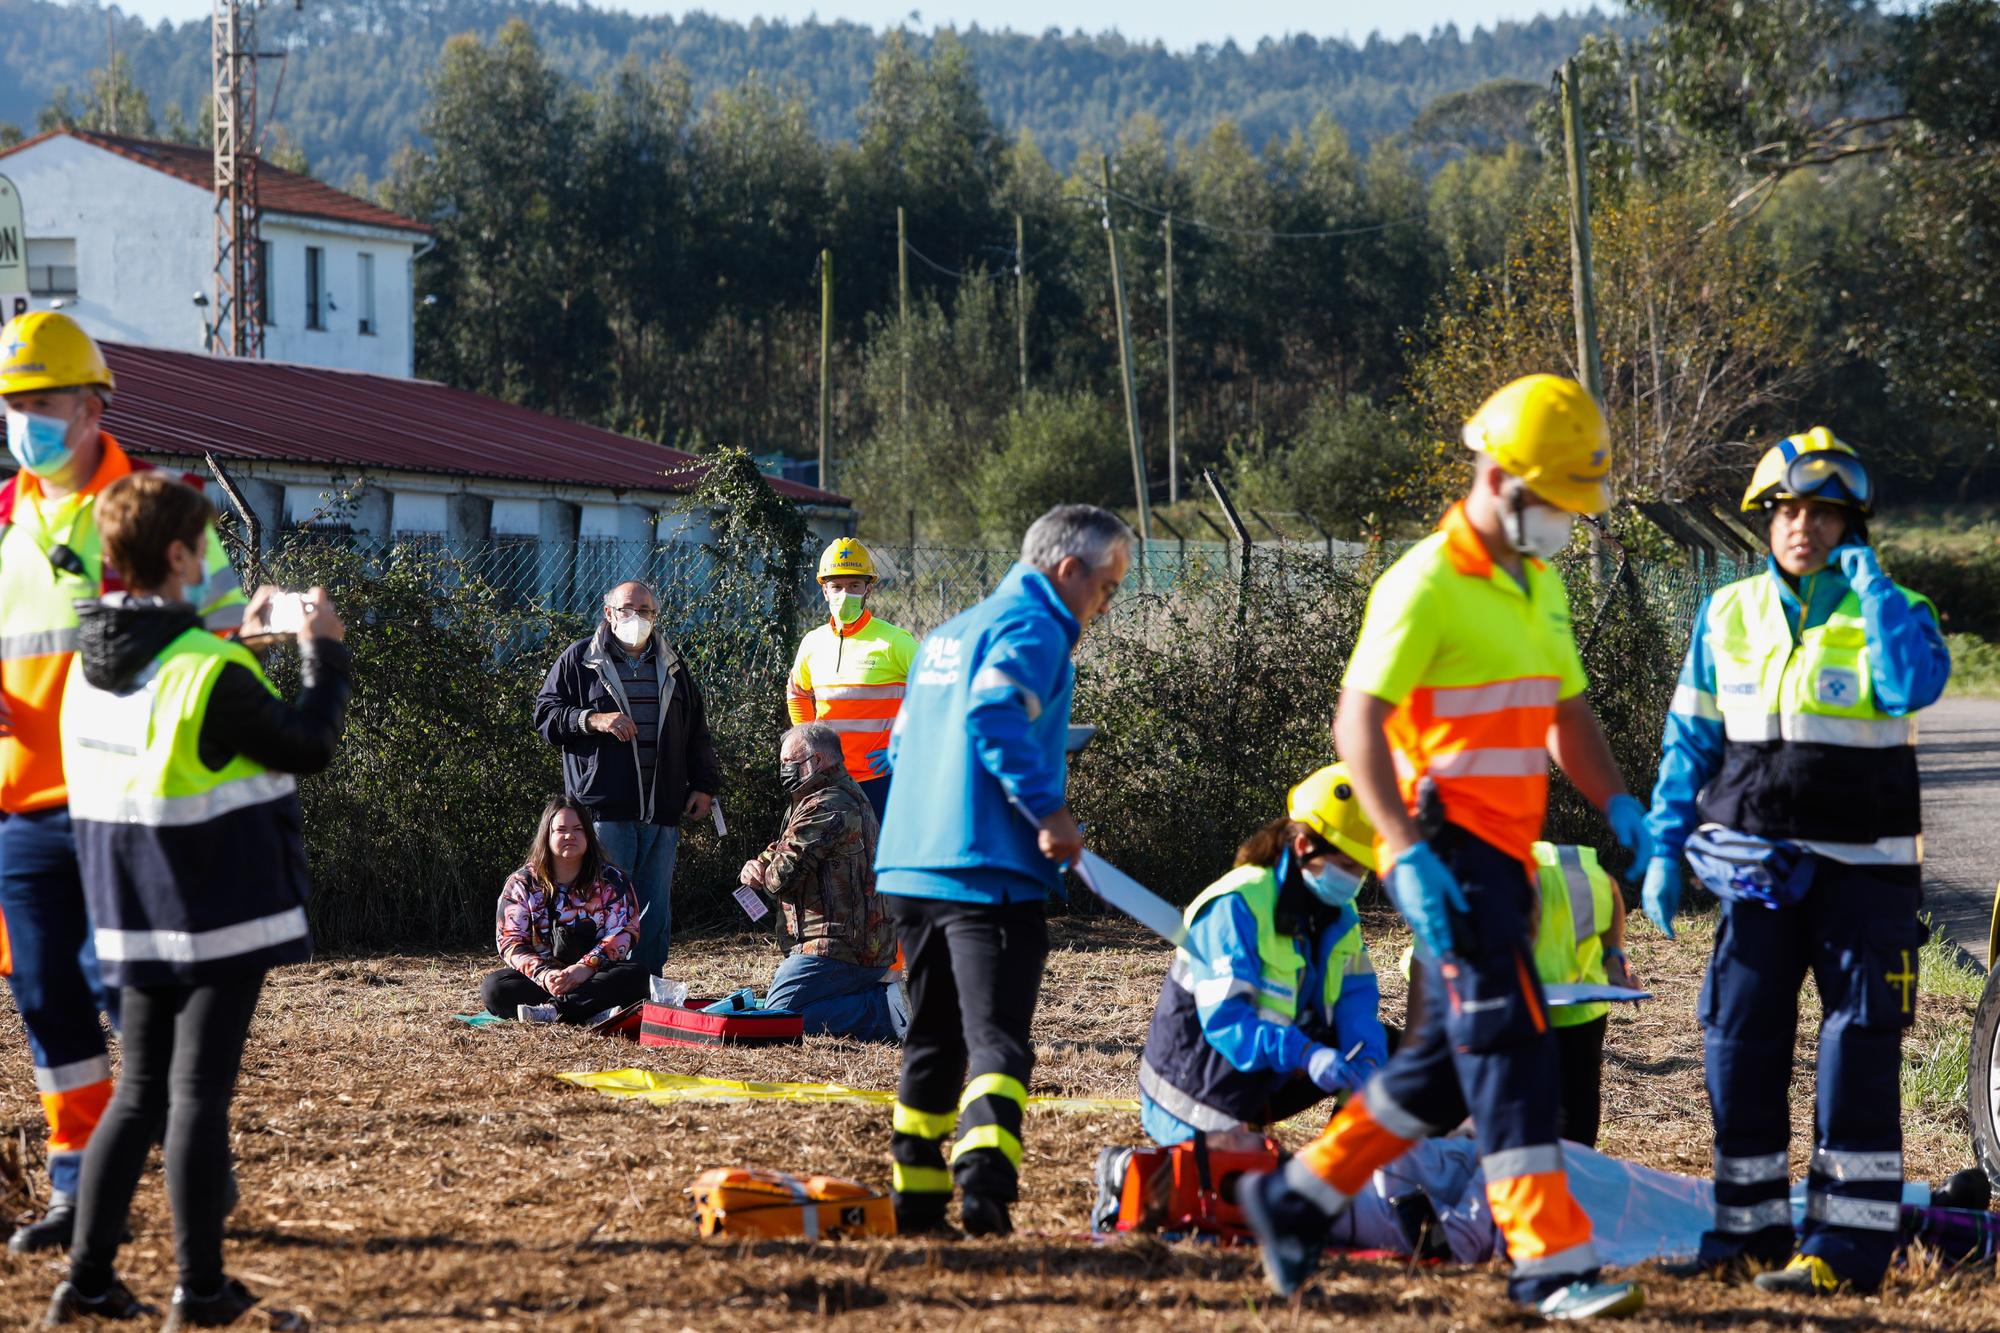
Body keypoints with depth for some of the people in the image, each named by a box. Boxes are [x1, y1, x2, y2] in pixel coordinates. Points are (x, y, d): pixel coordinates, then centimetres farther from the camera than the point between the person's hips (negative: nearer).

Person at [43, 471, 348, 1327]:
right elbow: (308, 746, -9)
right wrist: (324, 652, 3)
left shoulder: (90, 664, 4)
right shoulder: (209, 674, -19)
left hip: (136, 918, 7)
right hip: (222, 916, -7)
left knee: (141, 1091, 14)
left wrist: (240, 640, 23)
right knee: (199, 1091, -2)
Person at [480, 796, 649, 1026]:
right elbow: (510, 941, -3)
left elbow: (623, 934, -4)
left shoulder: (611, 881, 7)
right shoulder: (521, 884, 6)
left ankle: (553, 1010, -42)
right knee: (493, 987, -29)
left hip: (596, 976, 0)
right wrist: (543, 975, -22)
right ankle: (596, 1013, -43)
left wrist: (586, 967, -22)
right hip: (540, 979, 0)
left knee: (635, 977, -30)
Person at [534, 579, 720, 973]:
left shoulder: (672, 666, 17)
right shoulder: (580, 659, 5)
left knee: (655, 910, 7)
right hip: (604, 810, -4)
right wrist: (592, 720, -14)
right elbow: (545, 715, 1)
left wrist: (704, 785, 14)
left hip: (661, 813, 5)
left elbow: (696, 731, 22)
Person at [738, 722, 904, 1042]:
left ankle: (883, 1011, -17)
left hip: (837, 947, -11)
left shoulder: (825, 808, -15)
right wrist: (755, 865, 8)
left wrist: (763, 874, 7)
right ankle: (882, 1000, 5)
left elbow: (781, 877, -17)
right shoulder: (852, 796, 21)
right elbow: (781, 848, 29)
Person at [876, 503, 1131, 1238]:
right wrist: (1050, 810, -20)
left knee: (933, 1040, 16)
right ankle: (985, 1171, -32)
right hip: (989, 871, -8)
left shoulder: (947, 634, 22)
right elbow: (994, 714, -23)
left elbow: (903, 743, 26)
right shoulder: (1032, 627, -6)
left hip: (910, 867, 8)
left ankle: (916, 1197, 19)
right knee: (995, 1037, -14)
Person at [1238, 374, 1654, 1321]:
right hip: (1447, 849, -9)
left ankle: (1298, 1197, 26)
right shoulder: (1428, 585, -12)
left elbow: (1565, 714, 24)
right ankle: (1551, 1264, -13)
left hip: (1503, 853, 9)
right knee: (1511, 1048, -13)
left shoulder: (1539, 587, 17)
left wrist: (1618, 806, 7)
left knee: (1447, 1065, 14)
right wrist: (1408, 852, -25)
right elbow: (1358, 721, -17)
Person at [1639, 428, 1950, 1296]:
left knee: (1858, 1052, -6)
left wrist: (1870, 584, -19)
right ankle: (1749, 1228, 15)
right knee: (1739, 1043, 4)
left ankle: (1848, 1243, -4)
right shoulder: (1728, 617, 8)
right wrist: (1664, 848, 6)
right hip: (1759, 867, 4)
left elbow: (1915, 686, -25)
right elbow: (1690, 740, 13)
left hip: (1863, 867, -4)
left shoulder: (1889, 613, -2)